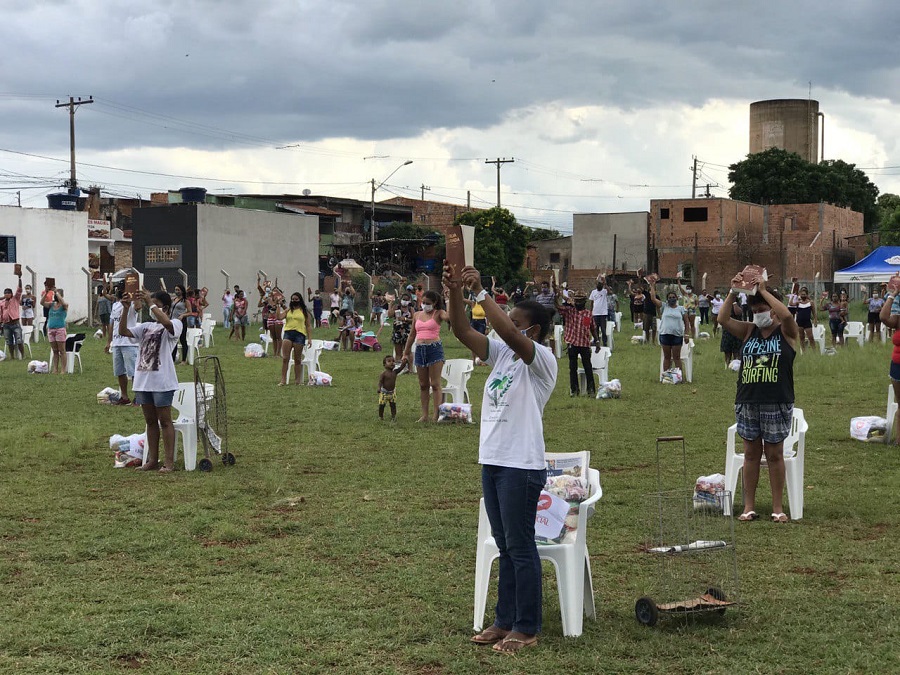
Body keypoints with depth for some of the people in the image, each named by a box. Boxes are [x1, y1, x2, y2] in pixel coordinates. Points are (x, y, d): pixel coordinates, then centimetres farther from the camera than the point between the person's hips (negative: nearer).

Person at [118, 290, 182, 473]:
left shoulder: (175, 324, -3)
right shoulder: (146, 327, 16)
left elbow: (166, 323, -27)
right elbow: (123, 332, 5)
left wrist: (150, 303, -22)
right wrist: (126, 310, -7)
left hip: (162, 382, -6)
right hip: (143, 380, 7)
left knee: (165, 421, -2)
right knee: (150, 421, 12)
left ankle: (169, 461, 1)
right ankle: (152, 460, 18)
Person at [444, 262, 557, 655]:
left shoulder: (542, 360, -10)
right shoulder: (502, 353, 12)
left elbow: (508, 333, -27)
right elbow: (462, 331, 5)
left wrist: (481, 292, -24)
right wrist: (455, 293, -10)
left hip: (521, 467, -8)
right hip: (492, 461, 8)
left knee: (520, 548, -2)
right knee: (505, 547, 14)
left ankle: (527, 628, 6)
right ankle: (505, 620, 23)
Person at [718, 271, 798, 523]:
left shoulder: (786, 332, -1)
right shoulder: (748, 331, 8)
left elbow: (786, 315, -23)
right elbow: (723, 319, -5)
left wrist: (763, 290, -20)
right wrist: (732, 292, -14)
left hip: (777, 404, -3)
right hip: (747, 402, 3)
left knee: (774, 454, 4)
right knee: (751, 453, 8)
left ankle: (778, 507, 13)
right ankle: (749, 506, 14)